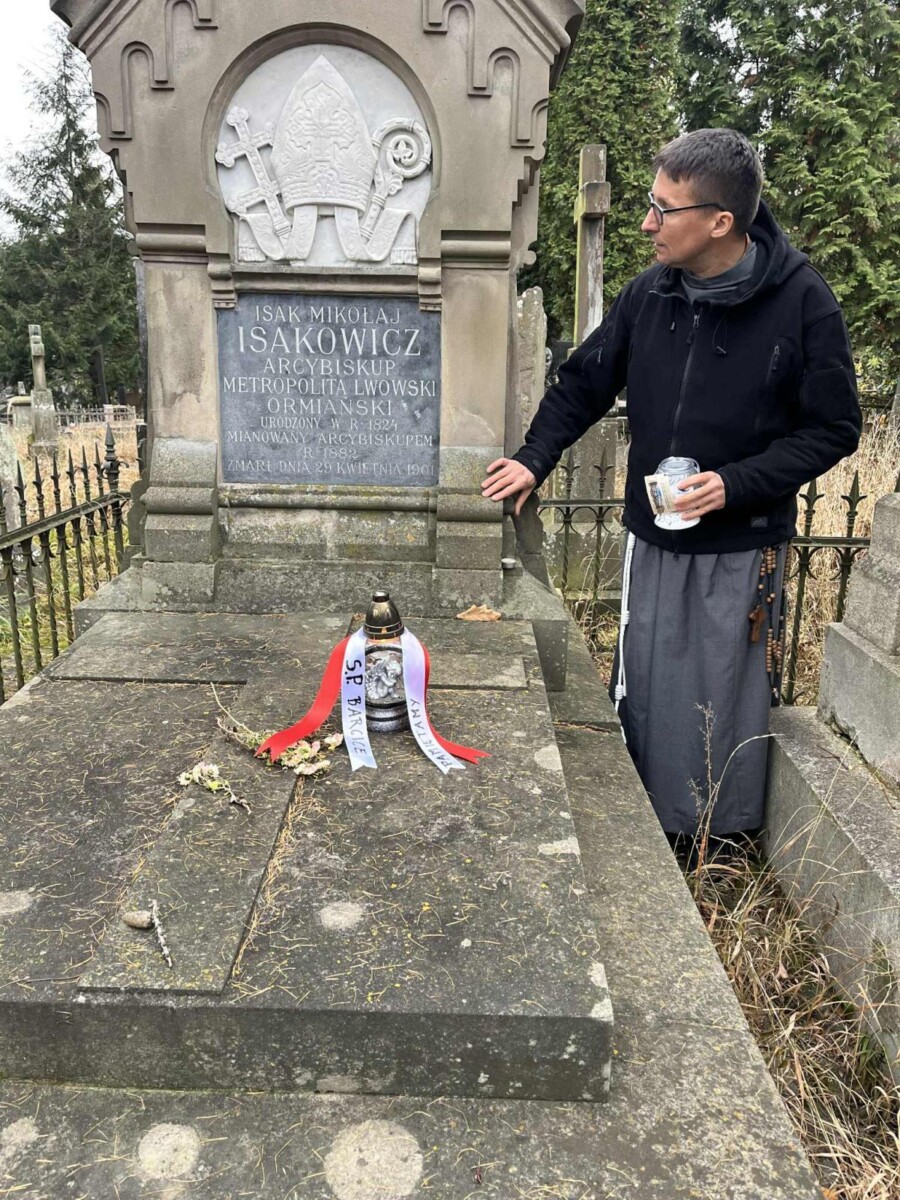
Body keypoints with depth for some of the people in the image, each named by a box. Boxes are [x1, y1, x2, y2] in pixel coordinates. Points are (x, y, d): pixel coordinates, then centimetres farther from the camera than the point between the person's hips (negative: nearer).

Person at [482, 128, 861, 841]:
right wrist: (535, 459, 1)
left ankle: (723, 839, 30)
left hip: (742, 545, -4)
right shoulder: (649, 294, 0)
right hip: (653, 538, 4)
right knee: (644, 692, 13)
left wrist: (735, 483, -19)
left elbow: (834, 429, -8)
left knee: (726, 701, 6)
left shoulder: (802, 301, -12)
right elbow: (585, 382, 11)